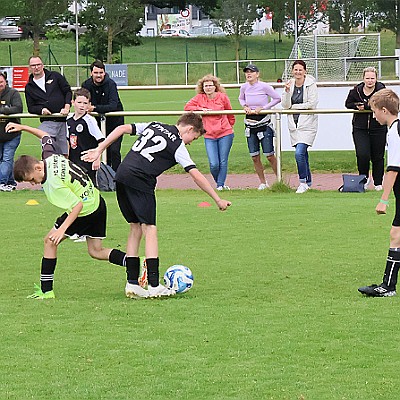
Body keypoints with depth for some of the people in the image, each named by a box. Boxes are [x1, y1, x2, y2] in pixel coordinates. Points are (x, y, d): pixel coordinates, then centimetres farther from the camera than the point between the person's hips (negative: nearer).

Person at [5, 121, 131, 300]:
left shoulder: (53, 183, -29)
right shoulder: (49, 155, -5)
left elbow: (78, 205, -27)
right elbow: (45, 136, 18)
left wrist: (62, 229, -28)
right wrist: (22, 127, 23)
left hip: (86, 211, -9)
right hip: (98, 203, 9)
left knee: (50, 241, 2)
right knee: (96, 251, 15)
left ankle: (46, 290, 5)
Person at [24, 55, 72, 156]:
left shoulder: (55, 76, 8)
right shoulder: (29, 87, 11)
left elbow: (68, 91, 6)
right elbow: (31, 108, 9)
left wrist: (66, 107, -8)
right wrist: (41, 110, -11)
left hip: (63, 119, 0)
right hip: (47, 123, 0)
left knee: (65, 153, 3)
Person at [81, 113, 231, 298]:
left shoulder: (154, 126, 20)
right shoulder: (178, 145, 1)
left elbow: (122, 128, 16)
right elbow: (196, 175, -5)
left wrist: (99, 149, 19)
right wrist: (218, 200, -1)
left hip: (121, 177, 7)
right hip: (140, 182, -7)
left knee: (135, 227, 15)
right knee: (149, 229, -4)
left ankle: (132, 283, 13)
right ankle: (154, 286, -10)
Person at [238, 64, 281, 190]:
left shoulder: (264, 87, -12)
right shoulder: (244, 87, 2)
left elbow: (277, 98, -7)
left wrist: (263, 108, -13)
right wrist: (244, 106, 0)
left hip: (264, 123, -5)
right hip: (250, 124, 5)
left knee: (269, 155, -5)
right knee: (254, 157, 6)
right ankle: (262, 182, 19)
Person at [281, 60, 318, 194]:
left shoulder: (310, 84, -6)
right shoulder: (290, 84, 8)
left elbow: (312, 103, -11)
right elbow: (285, 105, 2)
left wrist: (294, 106, -7)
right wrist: (287, 91, -14)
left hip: (307, 124, -5)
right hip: (294, 124, 5)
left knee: (299, 153, -17)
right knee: (302, 154, 11)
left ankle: (303, 182, -8)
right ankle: (308, 181, 23)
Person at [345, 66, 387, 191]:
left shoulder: (381, 89, -10)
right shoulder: (356, 90, -2)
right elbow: (348, 104, 11)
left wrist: (365, 106, -25)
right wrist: (357, 106, -9)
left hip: (378, 128, -1)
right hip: (360, 128, 1)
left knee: (377, 157, 7)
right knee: (362, 154, -12)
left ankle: (378, 183, 23)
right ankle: (364, 178, 13)